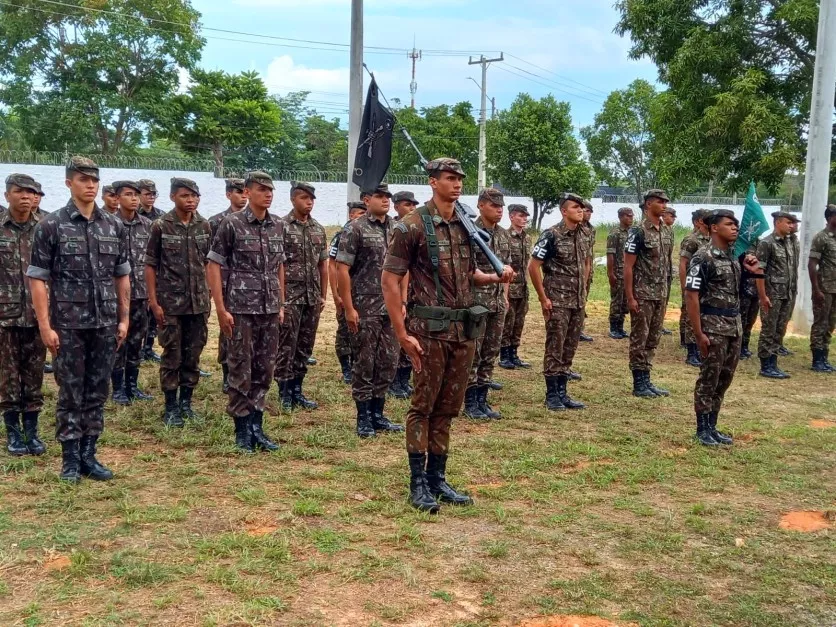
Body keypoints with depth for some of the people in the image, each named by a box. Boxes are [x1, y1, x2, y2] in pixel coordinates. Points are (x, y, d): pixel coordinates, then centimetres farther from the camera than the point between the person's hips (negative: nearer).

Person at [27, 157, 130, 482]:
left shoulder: (114, 227, 6)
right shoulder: (50, 226, -4)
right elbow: (37, 279, -6)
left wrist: (124, 319, 7)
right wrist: (45, 326, -11)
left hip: (106, 324, 3)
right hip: (68, 325, -3)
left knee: (97, 392, 9)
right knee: (70, 393, 4)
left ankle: (89, 455, 20)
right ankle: (70, 459, 15)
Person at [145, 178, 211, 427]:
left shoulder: (204, 226, 4)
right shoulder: (161, 226, -6)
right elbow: (150, 265, -5)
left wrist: (209, 295, 5)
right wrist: (154, 301, -9)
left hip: (198, 302, 4)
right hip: (170, 302, -3)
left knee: (193, 355, 10)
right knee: (172, 355, 3)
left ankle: (186, 402, 23)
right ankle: (171, 407, 13)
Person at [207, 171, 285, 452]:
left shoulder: (278, 225, 7)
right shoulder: (232, 224, -8)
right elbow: (213, 266, -7)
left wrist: (281, 304, 13)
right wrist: (221, 309, -12)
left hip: (270, 311, 5)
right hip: (241, 310, -5)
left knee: (264, 371, 10)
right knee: (241, 371, 3)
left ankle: (257, 426, 21)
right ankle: (242, 430, 14)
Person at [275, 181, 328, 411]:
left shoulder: (319, 229, 11)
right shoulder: (281, 227, -6)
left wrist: (323, 295, 12)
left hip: (312, 298, 6)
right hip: (290, 297, -6)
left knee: (305, 346, 10)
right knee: (286, 347, -1)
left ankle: (297, 391, 19)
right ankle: (285, 394, 7)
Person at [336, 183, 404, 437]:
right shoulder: (355, 229, -7)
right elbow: (342, 269, -10)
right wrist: (349, 308, -14)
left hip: (391, 308, 6)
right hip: (365, 309, -5)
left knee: (388, 363, 10)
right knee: (365, 364, 2)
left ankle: (378, 415, 22)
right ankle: (363, 418, 13)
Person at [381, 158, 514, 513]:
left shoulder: (466, 227, 11)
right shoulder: (412, 226, -9)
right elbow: (390, 280, -10)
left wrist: (497, 277, 1)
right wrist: (402, 334, -14)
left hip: (464, 330, 6)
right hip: (429, 330, -6)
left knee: (448, 407, 12)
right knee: (423, 406, 1)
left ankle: (437, 479, 22)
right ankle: (418, 484, 12)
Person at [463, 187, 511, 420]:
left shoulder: (503, 235, 11)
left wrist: (505, 297, 12)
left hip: (498, 303, 7)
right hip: (476, 302, -7)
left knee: (491, 353, 10)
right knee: (472, 354, -1)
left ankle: (482, 400, 19)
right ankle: (470, 403, 8)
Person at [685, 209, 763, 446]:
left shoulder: (734, 255, 11)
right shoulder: (703, 257, -13)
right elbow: (691, 296, -17)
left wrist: (750, 270, 4)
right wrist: (699, 333, -20)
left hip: (735, 325, 8)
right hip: (713, 326, -8)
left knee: (724, 378, 12)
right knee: (709, 378, -1)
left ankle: (712, 426, 22)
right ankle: (702, 429, 9)